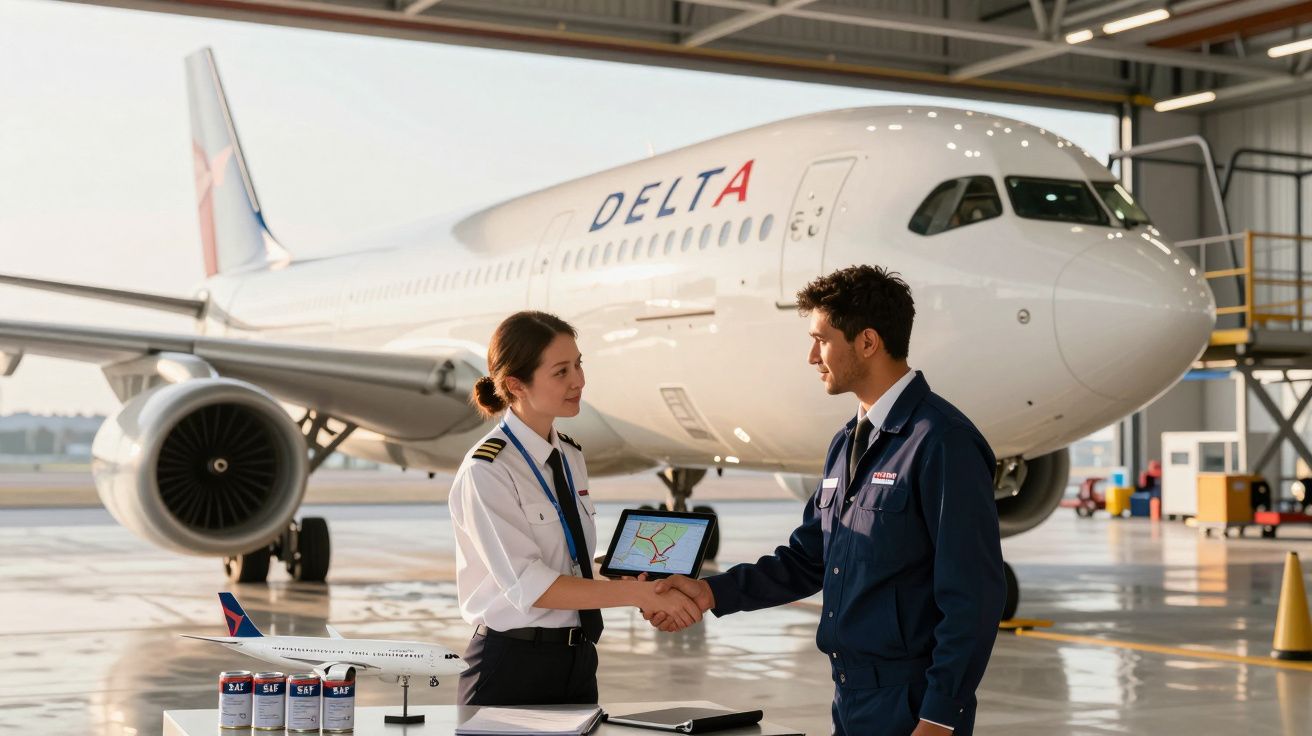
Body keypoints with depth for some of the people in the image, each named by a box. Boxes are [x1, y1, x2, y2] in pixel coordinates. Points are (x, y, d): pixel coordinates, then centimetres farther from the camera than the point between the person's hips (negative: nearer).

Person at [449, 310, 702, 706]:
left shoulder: (571, 458, 9)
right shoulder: (486, 473, -15)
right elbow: (530, 586, -21)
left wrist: (639, 590, -3)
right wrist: (640, 592, -23)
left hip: (577, 660, 7)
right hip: (513, 668, -7)